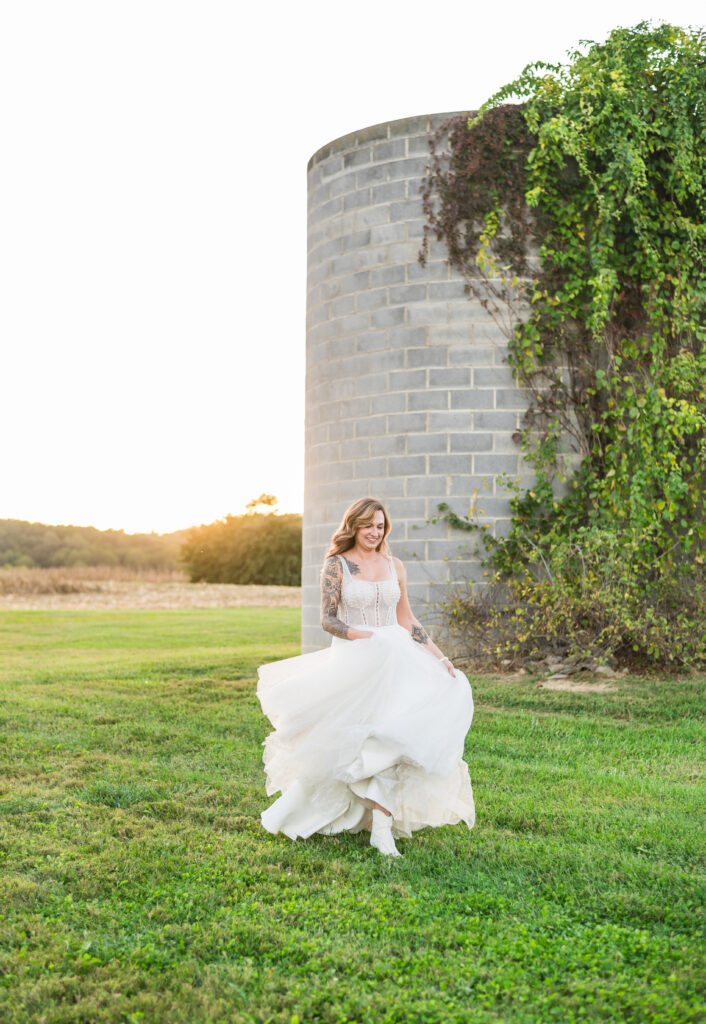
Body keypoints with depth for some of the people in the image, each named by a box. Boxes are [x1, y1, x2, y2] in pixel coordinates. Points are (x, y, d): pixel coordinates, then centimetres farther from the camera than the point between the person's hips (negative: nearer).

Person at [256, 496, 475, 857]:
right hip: (353, 661, -3)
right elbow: (328, 619, -4)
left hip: (395, 659, 3)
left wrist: (439, 657, 11)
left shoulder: (394, 566, 13)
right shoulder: (337, 564, 1)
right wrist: (367, 638, -20)